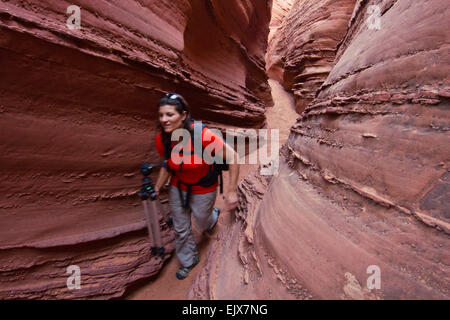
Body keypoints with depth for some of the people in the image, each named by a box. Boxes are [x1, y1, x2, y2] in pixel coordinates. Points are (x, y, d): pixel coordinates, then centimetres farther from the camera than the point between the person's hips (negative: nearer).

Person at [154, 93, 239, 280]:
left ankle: (213, 215, 60)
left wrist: (231, 192, -24)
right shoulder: (161, 140, -17)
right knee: (180, 229, 17)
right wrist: (157, 189, 0)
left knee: (202, 222, 21)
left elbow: (232, 158, -25)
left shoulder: (202, 135, -33)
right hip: (178, 188, 4)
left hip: (203, 189, -4)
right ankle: (188, 262, 46)